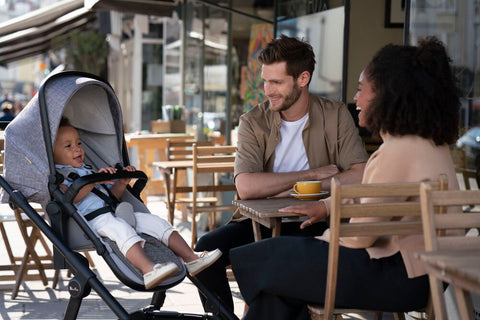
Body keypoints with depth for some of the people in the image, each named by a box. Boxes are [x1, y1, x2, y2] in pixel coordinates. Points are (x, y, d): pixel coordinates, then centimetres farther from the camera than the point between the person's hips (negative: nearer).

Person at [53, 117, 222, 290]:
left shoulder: (86, 170, 33)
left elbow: (112, 196, 33)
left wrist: (121, 183, 14)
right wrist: (94, 180, -20)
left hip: (115, 213, 9)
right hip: (92, 219, -9)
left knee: (155, 221, -1)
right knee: (122, 229, -37)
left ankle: (191, 258, -4)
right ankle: (148, 270, -58)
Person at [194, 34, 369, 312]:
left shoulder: (335, 116, -1)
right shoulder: (253, 122, -1)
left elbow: (361, 177, -15)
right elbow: (246, 187, -18)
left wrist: (294, 190, -18)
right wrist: (313, 174, -13)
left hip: (313, 223, -2)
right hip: (260, 220, 2)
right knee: (207, 249, -22)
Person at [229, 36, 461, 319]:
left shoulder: (398, 152, -23)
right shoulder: (431, 142, 8)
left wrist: (324, 239, 2)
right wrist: (327, 206, 19)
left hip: (400, 278, -10)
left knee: (271, 265, 3)